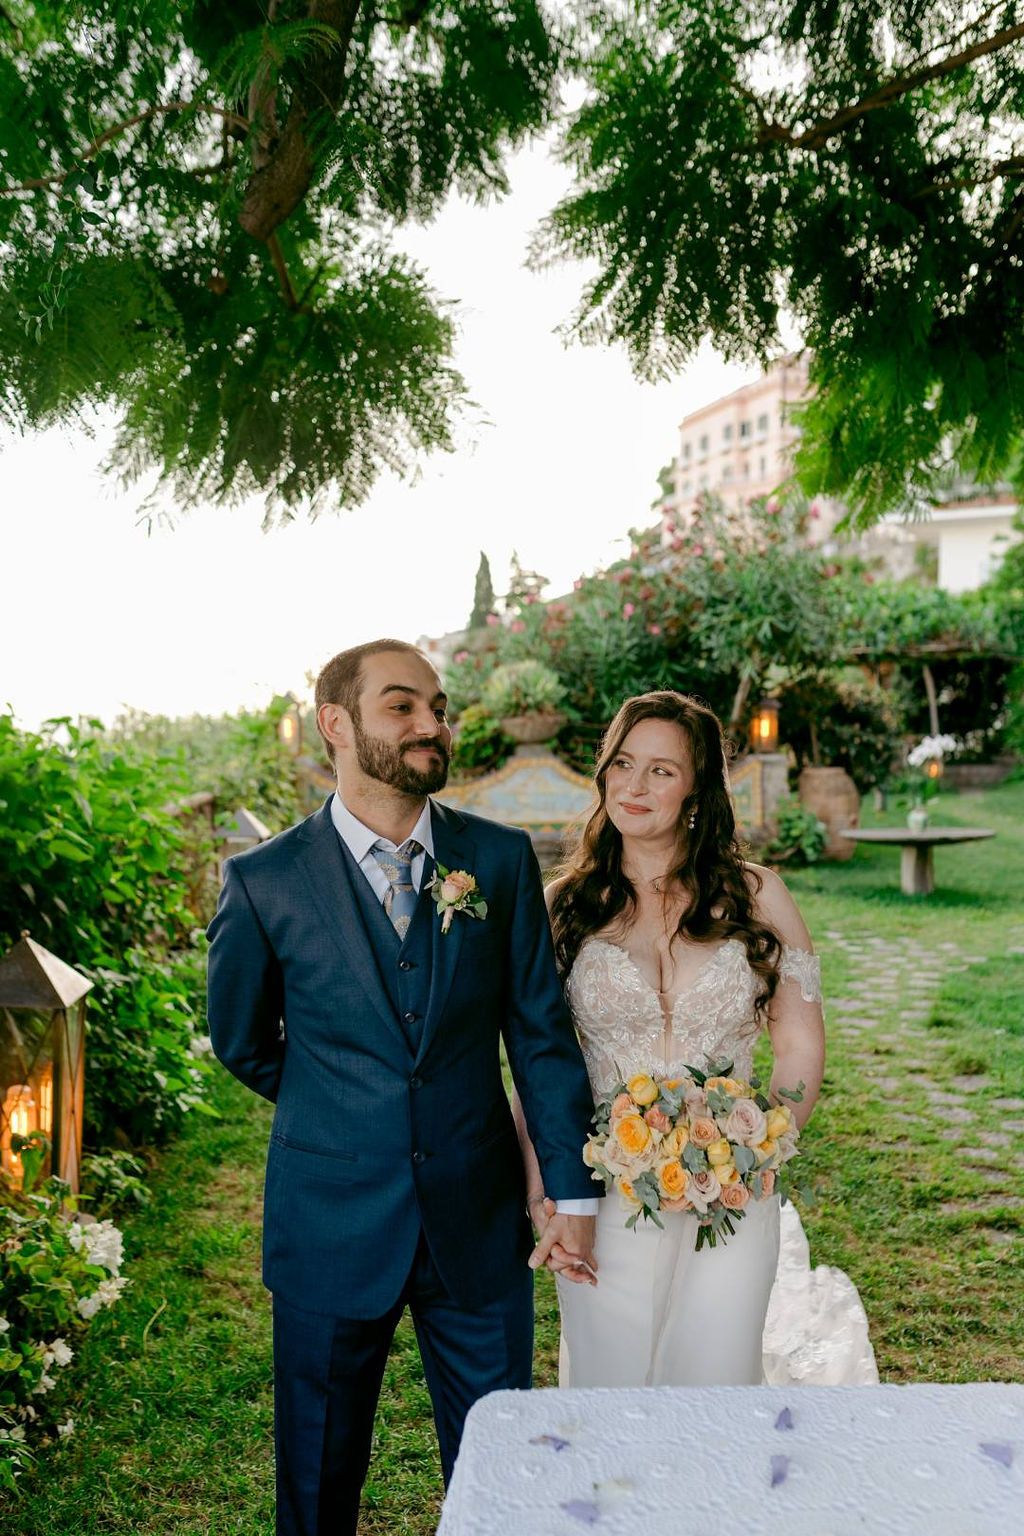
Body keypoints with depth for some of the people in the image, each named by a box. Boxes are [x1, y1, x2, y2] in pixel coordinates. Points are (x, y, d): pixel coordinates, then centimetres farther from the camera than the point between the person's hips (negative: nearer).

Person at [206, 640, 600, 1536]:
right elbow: (241, 1044, 5)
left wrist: (574, 1193, -2)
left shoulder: (501, 859, -3)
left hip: (480, 1225, 2)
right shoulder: (265, 881, -9)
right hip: (334, 1227, -1)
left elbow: (542, 1033, -1)